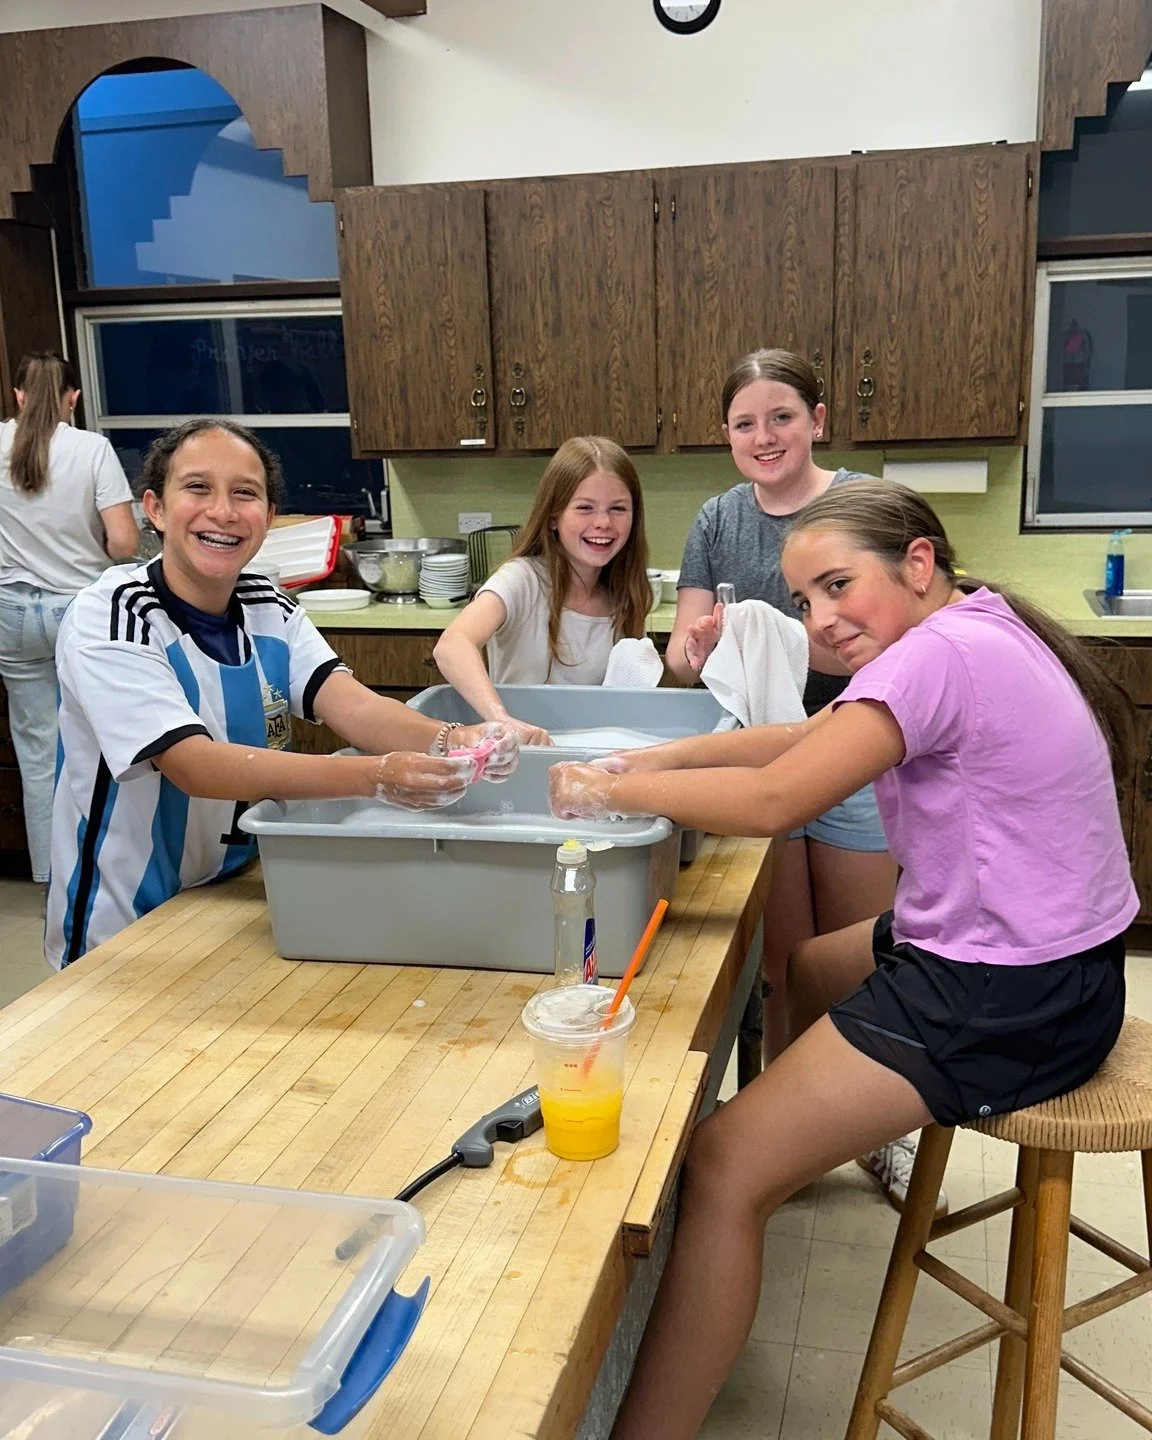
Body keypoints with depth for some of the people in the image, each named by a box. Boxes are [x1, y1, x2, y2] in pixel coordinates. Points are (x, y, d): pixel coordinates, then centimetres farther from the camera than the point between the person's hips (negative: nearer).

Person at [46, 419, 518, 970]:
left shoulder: (269, 607, 0)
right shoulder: (107, 619, -18)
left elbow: (356, 707, -13)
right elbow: (198, 768, -29)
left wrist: (449, 741, -36)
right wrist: (376, 775, -42)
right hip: (124, 935, -5)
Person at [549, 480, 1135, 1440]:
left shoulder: (940, 655, -21)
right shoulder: (980, 626, 10)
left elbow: (775, 800, -23)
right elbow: (808, 737, 11)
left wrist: (610, 791, -10)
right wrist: (658, 758, 1)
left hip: (1009, 1001, -11)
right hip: (1026, 949, 11)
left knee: (724, 1173, -15)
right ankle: (851, 1125, 49)